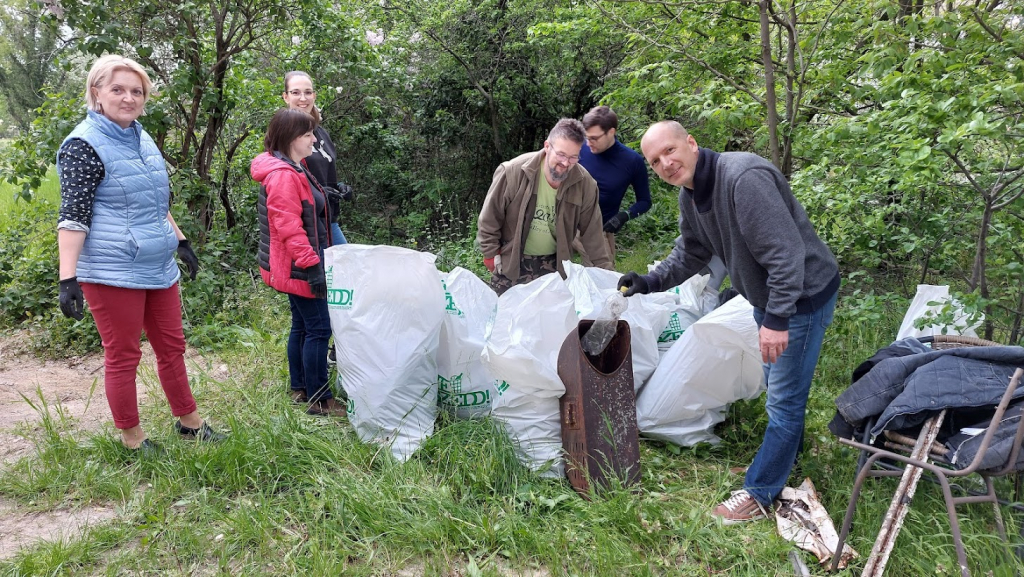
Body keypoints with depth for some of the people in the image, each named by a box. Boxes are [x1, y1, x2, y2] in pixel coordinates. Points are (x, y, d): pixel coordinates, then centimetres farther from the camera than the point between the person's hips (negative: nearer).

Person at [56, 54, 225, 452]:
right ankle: (132, 440, 19)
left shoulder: (142, 138, 12)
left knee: (172, 346, 15)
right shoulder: (84, 144, -11)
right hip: (112, 273, -7)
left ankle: (189, 422, 29)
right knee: (123, 357, 4)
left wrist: (181, 241, 24)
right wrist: (68, 278, -21)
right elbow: (72, 216, -15)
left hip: (157, 268, 7)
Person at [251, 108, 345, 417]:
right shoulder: (283, 176, -21)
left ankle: (300, 389, 29)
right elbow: (289, 228, -25)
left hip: (297, 268, 11)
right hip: (298, 270, -11)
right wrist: (311, 265, -25)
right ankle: (319, 400, 2)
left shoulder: (295, 169, 13)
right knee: (319, 328, -6)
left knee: (302, 326, 17)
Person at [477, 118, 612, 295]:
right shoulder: (512, 172, -20)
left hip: (554, 263, 2)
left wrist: (606, 271, -2)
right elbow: (490, 217, -9)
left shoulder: (585, 184, -13)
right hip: (511, 261, -2)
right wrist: (491, 254, -5)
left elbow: (592, 231, -2)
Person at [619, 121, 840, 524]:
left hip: (803, 294, -10)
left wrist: (777, 318, -33)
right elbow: (691, 253, 13)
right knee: (776, 383, 26)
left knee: (784, 397, 0)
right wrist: (650, 282, 0)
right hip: (766, 295, 10)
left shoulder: (744, 177, -31)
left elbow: (785, 251, -33)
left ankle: (759, 494, 12)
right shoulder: (690, 194, 0)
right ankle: (788, 453, 49)